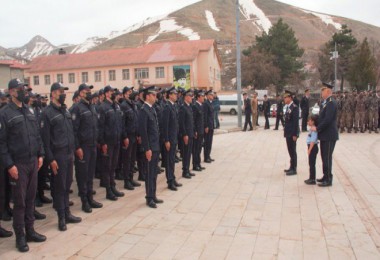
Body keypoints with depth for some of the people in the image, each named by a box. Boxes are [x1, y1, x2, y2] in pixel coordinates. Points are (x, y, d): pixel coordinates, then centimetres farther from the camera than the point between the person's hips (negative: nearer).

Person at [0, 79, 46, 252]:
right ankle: (20, 236, 16)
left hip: (33, 162, 6)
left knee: (31, 198, 13)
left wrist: (40, 154, 8)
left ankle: (30, 231, 25)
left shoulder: (28, 112, 11)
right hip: (18, 164, -5)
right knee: (20, 201, 3)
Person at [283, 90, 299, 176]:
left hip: (292, 133, -9)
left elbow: (296, 121, -18)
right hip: (288, 133, 9)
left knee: (293, 151, -2)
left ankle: (294, 169, 5)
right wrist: (285, 132, 13)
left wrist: (295, 134, -20)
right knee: (290, 151, 14)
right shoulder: (288, 107, 13)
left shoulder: (294, 107, -14)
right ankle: (292, 167, 23)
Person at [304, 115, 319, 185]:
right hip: (311, 147, 10)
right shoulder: (312, 129, 13)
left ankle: (313, 180, 3)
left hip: (313, 148, -10)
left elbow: (313, 141, -23)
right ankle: (311, 178, 23)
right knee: (311, 164, 15)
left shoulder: (314, 130, -18)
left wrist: (309, 150, -23)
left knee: (312, 164, -4)